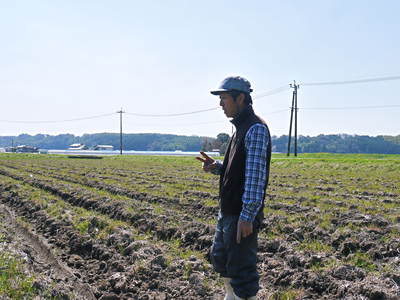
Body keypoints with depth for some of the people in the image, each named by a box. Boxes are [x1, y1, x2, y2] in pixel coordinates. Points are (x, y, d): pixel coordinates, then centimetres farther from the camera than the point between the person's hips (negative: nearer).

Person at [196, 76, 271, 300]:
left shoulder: (256, 128, -15)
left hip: (242, 214, -10)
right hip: (227, 210, 10)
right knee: (220, 257, 24)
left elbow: (256, 175, -22)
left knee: (241, 269, -1)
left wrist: (247, 216, -24)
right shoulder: (241, 127, 15)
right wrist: (216, 167, 3)